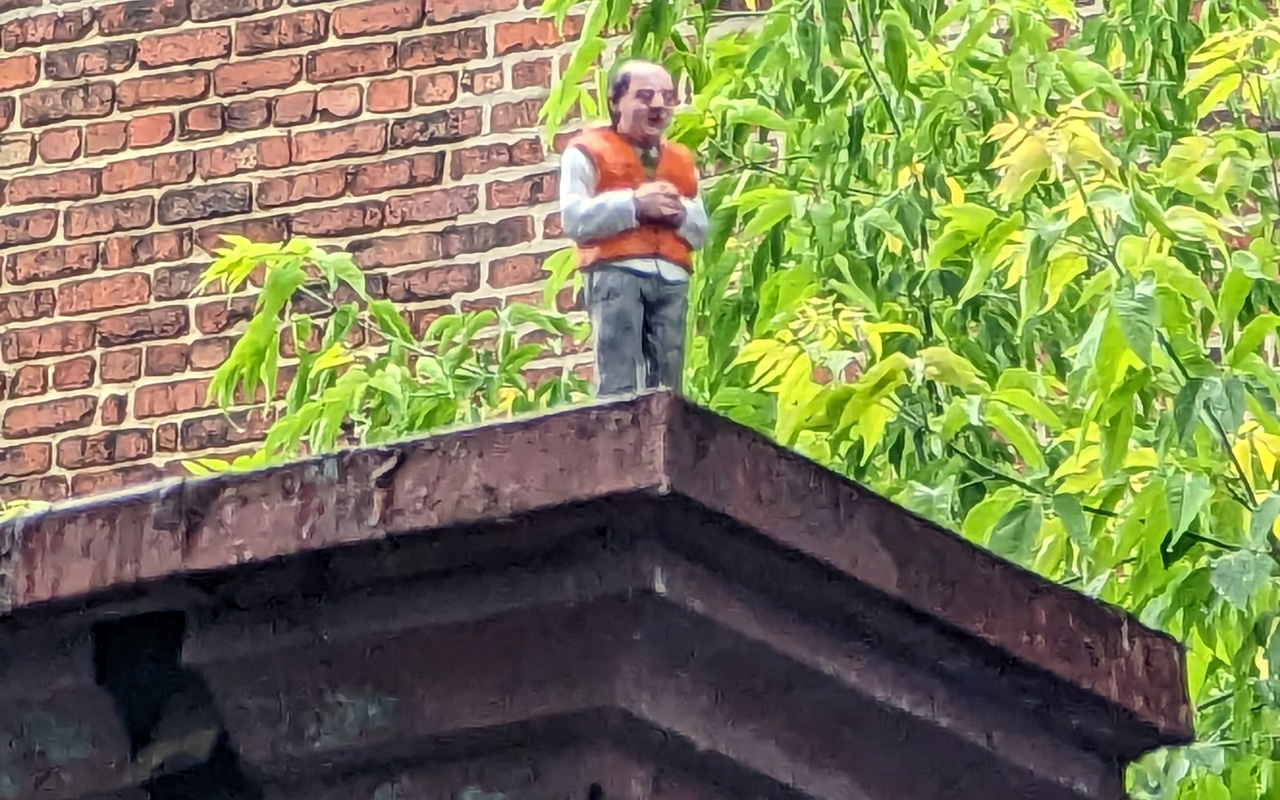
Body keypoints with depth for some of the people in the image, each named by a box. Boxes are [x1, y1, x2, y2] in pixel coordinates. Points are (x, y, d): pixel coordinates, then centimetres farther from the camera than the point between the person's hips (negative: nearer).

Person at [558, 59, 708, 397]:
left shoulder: (682, 160, 24)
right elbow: (573, 219, -6)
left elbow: (701, 231, 21)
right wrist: (634, 204, -12)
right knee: (619, 384, -15)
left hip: (672, 279, 5)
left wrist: (680, 214, -1)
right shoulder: (588, 151, 7)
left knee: (666, 388, 0)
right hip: (615, 272, -5)